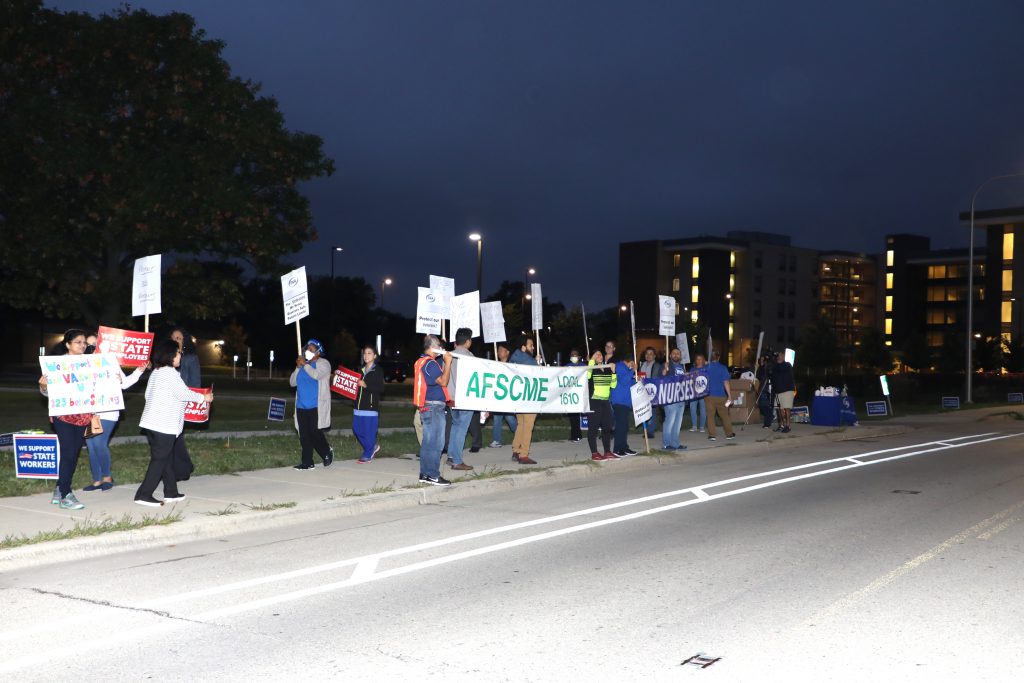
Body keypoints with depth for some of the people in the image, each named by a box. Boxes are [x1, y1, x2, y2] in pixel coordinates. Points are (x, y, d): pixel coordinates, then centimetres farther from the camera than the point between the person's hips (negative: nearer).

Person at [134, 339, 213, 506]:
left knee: (168, 458, 15)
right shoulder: (170, 373, -12)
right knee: (159, 460, -5)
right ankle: (144, 495, -7)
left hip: (152, 423, 9)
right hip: (165, 425, -9)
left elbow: (148, 394, 19)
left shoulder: (156, 372, 15)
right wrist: (204, 397, 0)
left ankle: (171, 492, 20)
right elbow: (183, 393, -14)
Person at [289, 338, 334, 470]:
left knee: (315, 432, -11)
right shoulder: (303, 364, 17)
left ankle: (327, 452, 14)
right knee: (304, 435, 3)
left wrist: (305, 365, -11)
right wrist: (298, 367, -1)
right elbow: (292, 382, 12)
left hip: (316, 407, -6)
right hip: (302, 406, 6)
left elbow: (317, 375, -21)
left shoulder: (323, 363, -1)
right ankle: (307, 463, 8)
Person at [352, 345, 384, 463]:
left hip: (371, 406, -7)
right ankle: (373, 447, 26)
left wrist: (366, 386, -20)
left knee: (369, 431, -4)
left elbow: (381, 389, -12)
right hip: (359, 405, 7)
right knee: (357, 429, 8)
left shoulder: (378, 371, -4)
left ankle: (367, 454, 9)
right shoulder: (361, 370, 16)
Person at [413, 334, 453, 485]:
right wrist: (448, 362, -14)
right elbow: (443, 381, -19)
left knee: (428, 442, 13)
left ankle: (425, 474, 16)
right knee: (435, 442, -7)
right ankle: (433, 475, -6)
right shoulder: (430, 363, -15)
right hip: (434, 406, -10)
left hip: (426, 407, 10)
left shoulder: (421, 362, 17)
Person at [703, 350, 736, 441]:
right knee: (724, 415, 10)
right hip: (720, 396, -1)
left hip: (709, 395, 1)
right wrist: (729, 395, -2)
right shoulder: (723, 368, -5)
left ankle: (711, 435, 2)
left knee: (710, 415, 4)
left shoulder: (706, 368, -1)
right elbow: (726, 382, -7)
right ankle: (729, 434, 19)